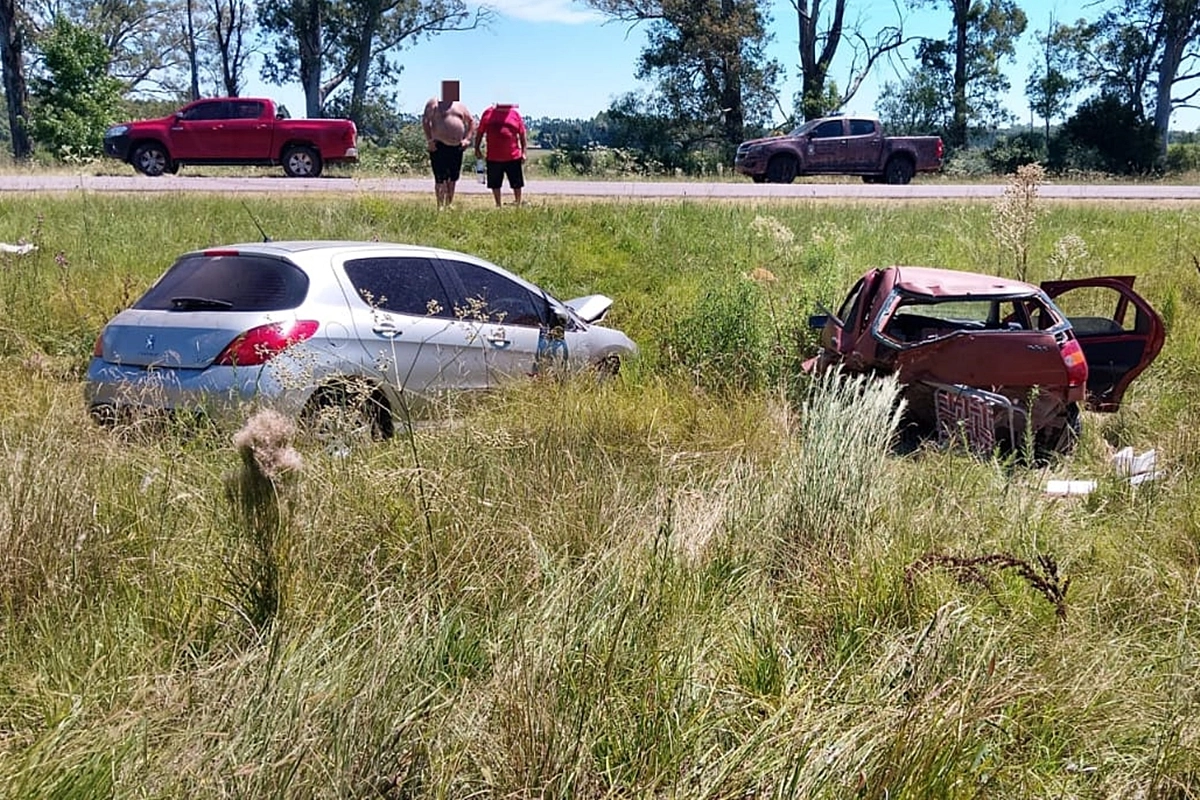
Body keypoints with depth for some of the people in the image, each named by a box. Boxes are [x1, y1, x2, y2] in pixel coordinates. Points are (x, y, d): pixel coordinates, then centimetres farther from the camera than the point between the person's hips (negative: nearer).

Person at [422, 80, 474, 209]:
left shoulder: (460, 106, 16)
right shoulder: (434, 103, 2)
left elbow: (471, 122, 20)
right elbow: (425, 121, -4)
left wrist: (467, 139, 6)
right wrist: (429, 140, -13)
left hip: (457, 147, 5)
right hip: (439, 146, -5)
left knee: (453, 179, 9)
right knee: (440, 179, -8)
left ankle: (449, 205, 19)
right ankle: (440, 205, -3)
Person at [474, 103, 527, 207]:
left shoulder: (515, 114, 3)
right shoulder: (488, 113, 4)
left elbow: (522, 134, 5)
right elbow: (480, 132, 10)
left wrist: (523, 152, -1)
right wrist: (477, 148, 6)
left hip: (513, 157, -1)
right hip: (493, 158, 1)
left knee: (517, 184, 6)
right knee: (495, 184, 10)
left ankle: (518, 205, 20)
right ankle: (498, 206, 25)